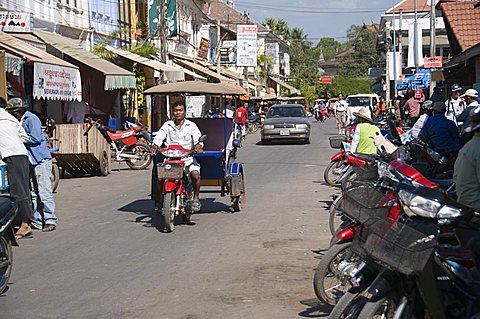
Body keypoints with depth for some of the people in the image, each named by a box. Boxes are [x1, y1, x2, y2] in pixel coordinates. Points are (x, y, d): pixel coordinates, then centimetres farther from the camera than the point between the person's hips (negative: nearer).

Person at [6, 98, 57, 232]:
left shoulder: (31, 119, -10)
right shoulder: (21, 121, 18)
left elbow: (36, 138, -18)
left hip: (41, 160, -10)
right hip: (31, 161, 10)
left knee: (44, 191, -10)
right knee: (33, 193, 9)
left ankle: (50, 220, -7)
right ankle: (37, 221, 13)